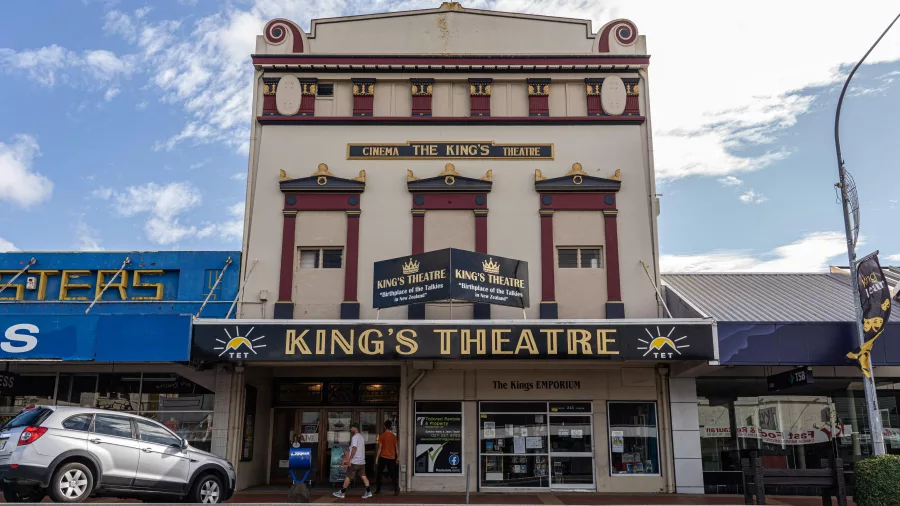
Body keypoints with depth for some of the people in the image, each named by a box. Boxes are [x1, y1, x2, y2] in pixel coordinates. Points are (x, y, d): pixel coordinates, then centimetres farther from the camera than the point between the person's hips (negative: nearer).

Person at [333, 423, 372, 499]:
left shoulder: (355, 437, -12)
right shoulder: (361, 437, 16)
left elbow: (354, 448, -20)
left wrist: (350, 459, -18)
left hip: (355, 461, -8)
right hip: (362, 461, 8)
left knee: (347, 476, 1)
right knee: (363, 476, 4)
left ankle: (341, 493, 8)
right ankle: (368, 492, -4)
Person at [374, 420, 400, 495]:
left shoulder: (382, 436, -7)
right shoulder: (394, 436, 4)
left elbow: (379, 448, -8)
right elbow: (397, 448, 6)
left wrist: (376, 458, -3)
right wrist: (398, 457, 14)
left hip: (383, 457, -3)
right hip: (391, 458, 3)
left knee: (378, 473, 14)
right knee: (392, 474, 5)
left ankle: (378, 489, 16)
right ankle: (397, 489, -13)